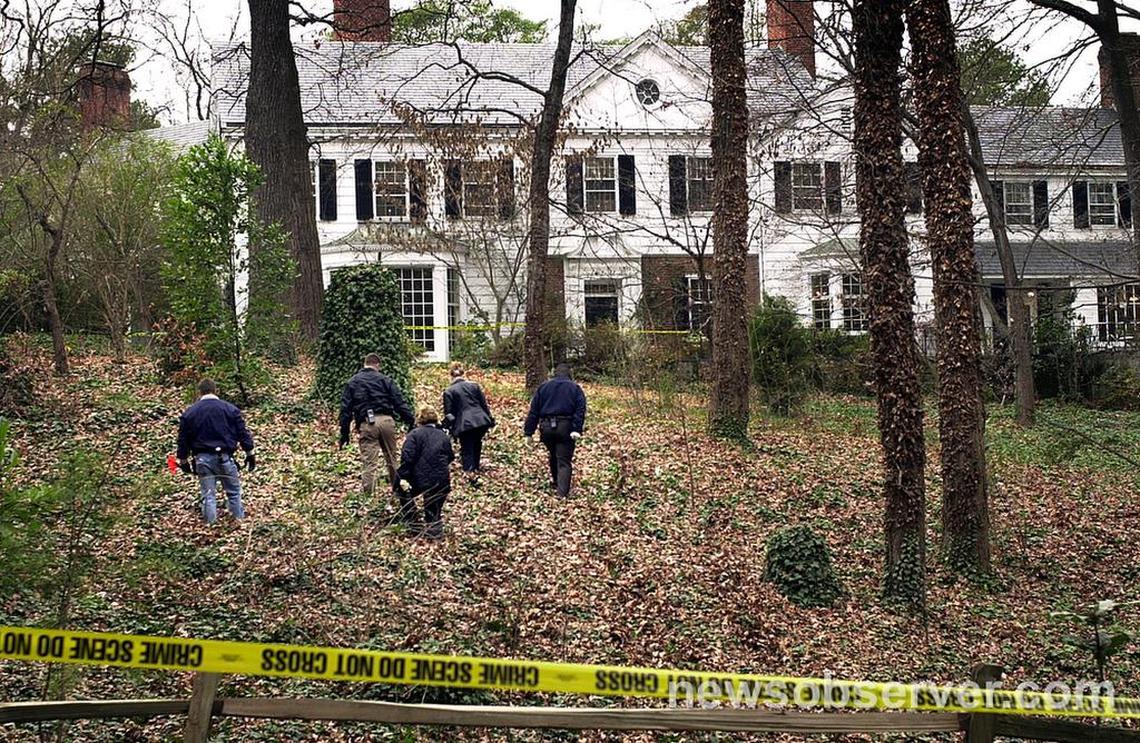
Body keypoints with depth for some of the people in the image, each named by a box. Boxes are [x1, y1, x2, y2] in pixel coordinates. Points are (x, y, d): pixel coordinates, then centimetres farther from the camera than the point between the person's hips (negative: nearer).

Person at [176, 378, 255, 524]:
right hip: (225, 457, -1)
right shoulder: (230, 409, 0)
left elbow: (183, 439, 8)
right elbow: (242, 433, 1)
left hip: (203, 458, 1)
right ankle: (239, 517, 20)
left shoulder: (189, 413, 4)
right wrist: (250, 454, 7)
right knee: (233, 491, 15)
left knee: (208, 494, 7)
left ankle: (211, 523, 9)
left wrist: (183, 460, 18)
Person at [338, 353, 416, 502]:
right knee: (392, 459, 14)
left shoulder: (352, 383, 12)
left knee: (368, 463, -2)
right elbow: (400, 402, 2)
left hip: (366, 423, 0)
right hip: (386, 421, 0)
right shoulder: (385, 380, 8)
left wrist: (344, 432, 10)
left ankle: (367, 495, -7)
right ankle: (398, 490, 24)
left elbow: (345, 409, 8)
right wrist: (411, 421, 3)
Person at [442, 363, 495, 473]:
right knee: (476, 444, 26)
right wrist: (490, 420, 19)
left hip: (465, 424, -4)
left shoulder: (448, 391, 2)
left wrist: (451, 430, 6)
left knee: (467, 451, 6)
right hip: (481, 421, 4)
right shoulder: (474, 385, 11)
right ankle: (476, 468, 38)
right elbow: (484, 404, 12)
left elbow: (448, 413, 0)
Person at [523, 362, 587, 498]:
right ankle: (563, 492, -15)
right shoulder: (575, 388, 6)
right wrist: (577, 430, -16)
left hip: (546, 427, 3)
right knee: (564, 460, -3)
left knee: (553, 455, 24)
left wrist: (529, 431, 9)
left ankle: (555, 482, 38)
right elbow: (580, 409, -8)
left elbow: (534, 410, 8)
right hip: (565, 428, -2)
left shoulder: (543, 386, 11)